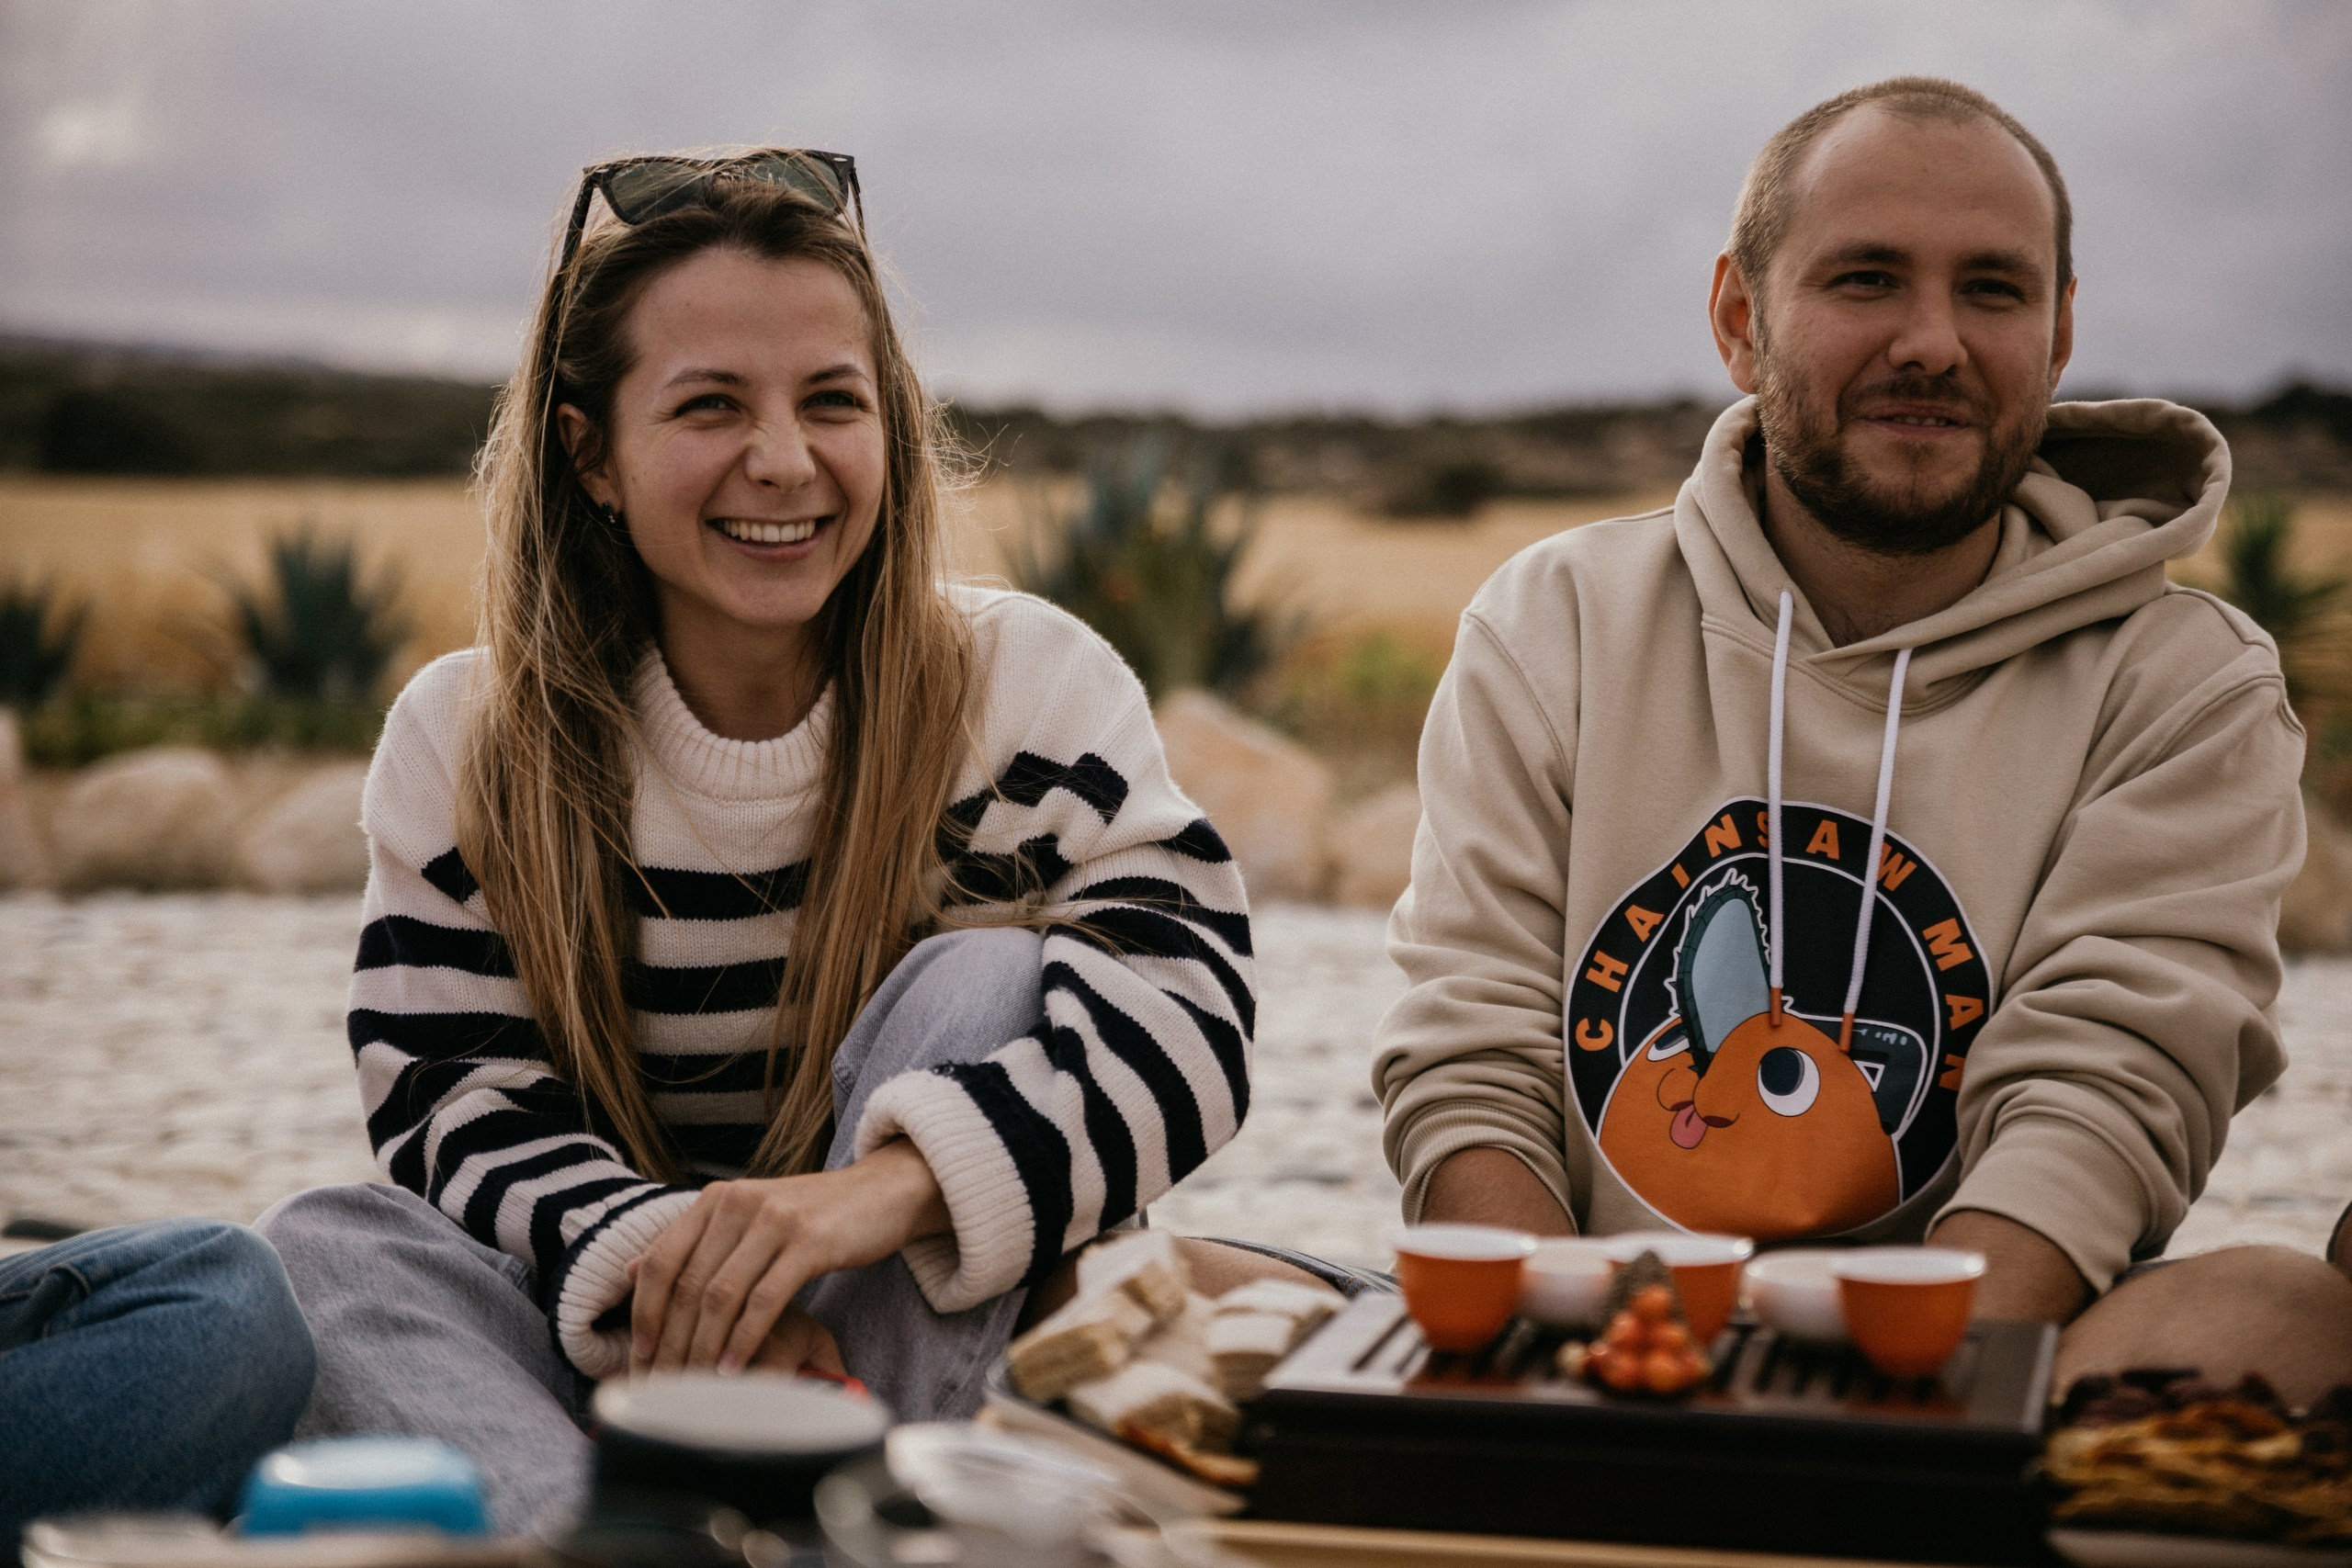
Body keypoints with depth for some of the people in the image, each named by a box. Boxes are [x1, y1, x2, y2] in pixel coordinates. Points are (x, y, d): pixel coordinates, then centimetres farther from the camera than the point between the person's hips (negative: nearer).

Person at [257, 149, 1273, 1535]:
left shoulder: (1033, 684, -3)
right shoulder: (464, 744, 1)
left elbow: (1188, 1017, -17)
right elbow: (460, 1110, -7)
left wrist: (884, 1187, -36)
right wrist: (659, 1267, -30)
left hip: (948, 1351, -1)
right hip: (614, 1368, 1)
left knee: (979, 979, -23)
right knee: (329, 1249, -24)